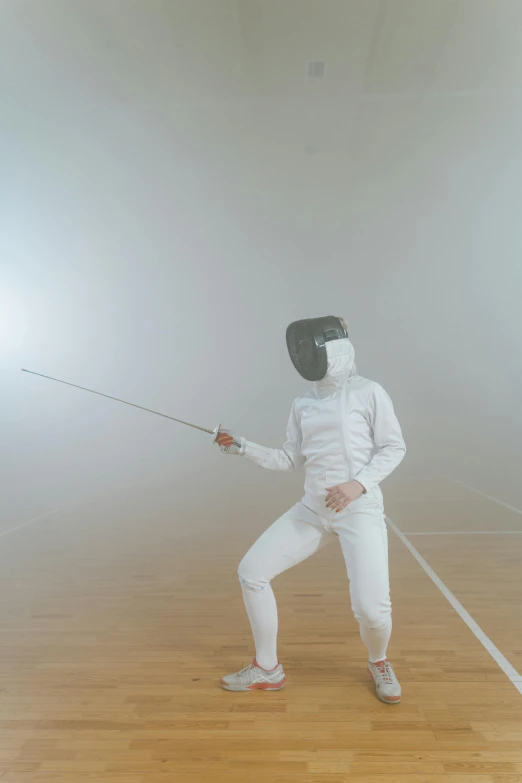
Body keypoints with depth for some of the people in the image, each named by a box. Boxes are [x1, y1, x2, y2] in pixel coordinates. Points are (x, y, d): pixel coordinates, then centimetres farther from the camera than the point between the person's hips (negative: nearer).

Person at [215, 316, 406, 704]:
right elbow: (291, 460, 12)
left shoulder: (369, 392, -7)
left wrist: (359, 483, -20)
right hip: (313, 511, 6)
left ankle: (379, 662, 23)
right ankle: (268, 669, 19)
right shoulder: (303, 403, 9)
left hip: (360, 510, -5)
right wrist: (243, 447, 1)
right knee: (252, 571, -1)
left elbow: (394, 448, -5)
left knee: (371, 608, -16)